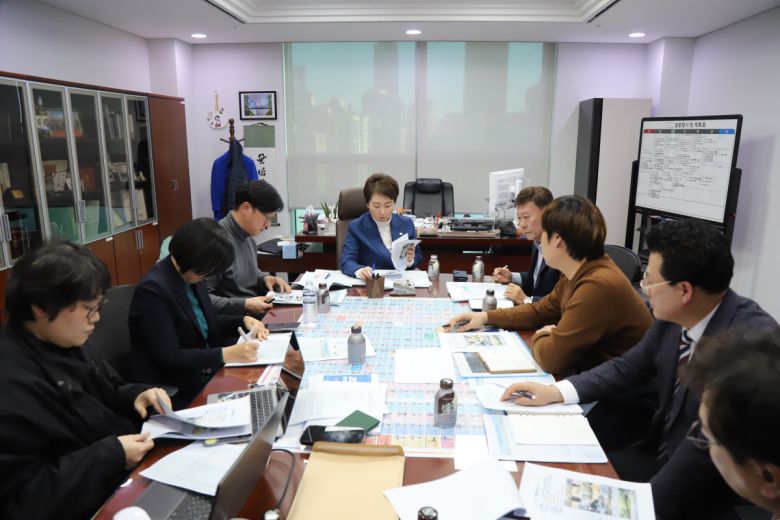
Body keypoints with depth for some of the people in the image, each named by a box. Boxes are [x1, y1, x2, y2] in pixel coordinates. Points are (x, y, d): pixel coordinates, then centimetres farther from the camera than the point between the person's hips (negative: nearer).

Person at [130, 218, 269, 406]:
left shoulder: (193, 277, 2)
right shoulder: (152, 289, -21)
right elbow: (168, 358, -24)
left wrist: (243, 321, 0)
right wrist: (225, 354, -30)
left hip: (205, 373, 7)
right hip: (175, 389, -7)